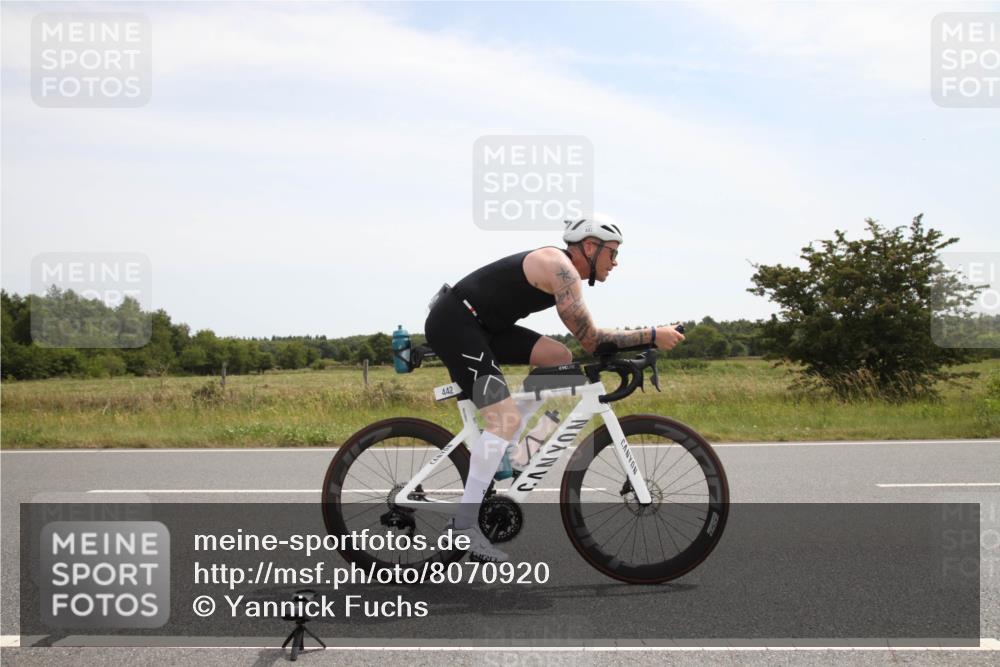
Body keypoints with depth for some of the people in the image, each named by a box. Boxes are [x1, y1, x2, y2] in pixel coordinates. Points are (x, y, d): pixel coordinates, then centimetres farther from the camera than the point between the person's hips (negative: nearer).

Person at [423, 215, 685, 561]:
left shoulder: (560, 267, 14)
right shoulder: (562, 269, -16)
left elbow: (585, 337, 21)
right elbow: (590, 340, -18)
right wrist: (652, 335, -13)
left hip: (480, 324, 10)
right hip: (453, 323, -10)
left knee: (561, 359, 5)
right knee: (507, 420, -18)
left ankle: (510, 456, 7)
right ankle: (464, 523, -14)